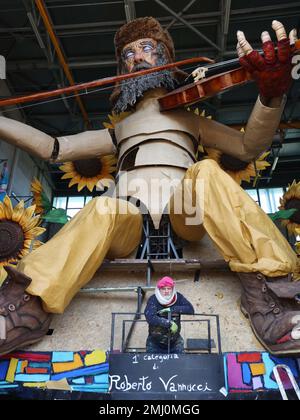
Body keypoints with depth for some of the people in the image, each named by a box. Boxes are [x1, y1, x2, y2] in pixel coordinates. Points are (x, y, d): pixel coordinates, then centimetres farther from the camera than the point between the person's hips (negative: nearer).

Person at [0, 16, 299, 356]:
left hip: (184, 210, 0)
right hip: (128, 216, 1)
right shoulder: (119, 130, 31)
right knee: (103, 209, -30)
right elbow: (53, 148, 20)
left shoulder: (191, 120, 28)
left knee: (206, 171, -28)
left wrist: (271, 94, -7)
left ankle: (264, 294, -31)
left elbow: (248, 148, 12)